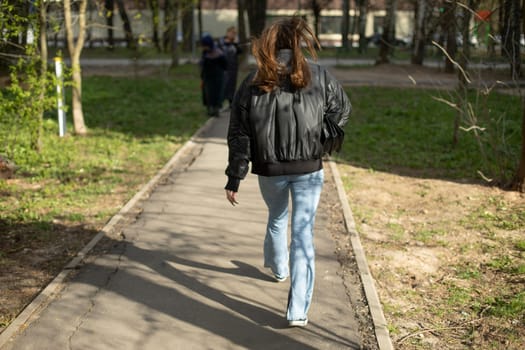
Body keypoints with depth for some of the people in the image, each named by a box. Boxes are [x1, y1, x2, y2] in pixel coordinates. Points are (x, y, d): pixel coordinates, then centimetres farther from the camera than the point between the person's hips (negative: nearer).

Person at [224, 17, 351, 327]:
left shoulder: (254, 82, -6)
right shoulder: (319, 77, -7)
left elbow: (239, 134, -3)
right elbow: (343, 111, 7)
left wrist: (235, 178, 3)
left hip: (269, 170, 2)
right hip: (309, 170, -2)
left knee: (277, 218, 29)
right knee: (303, 234, 1)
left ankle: (278, 267, 54)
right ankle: (298, 311, -3)